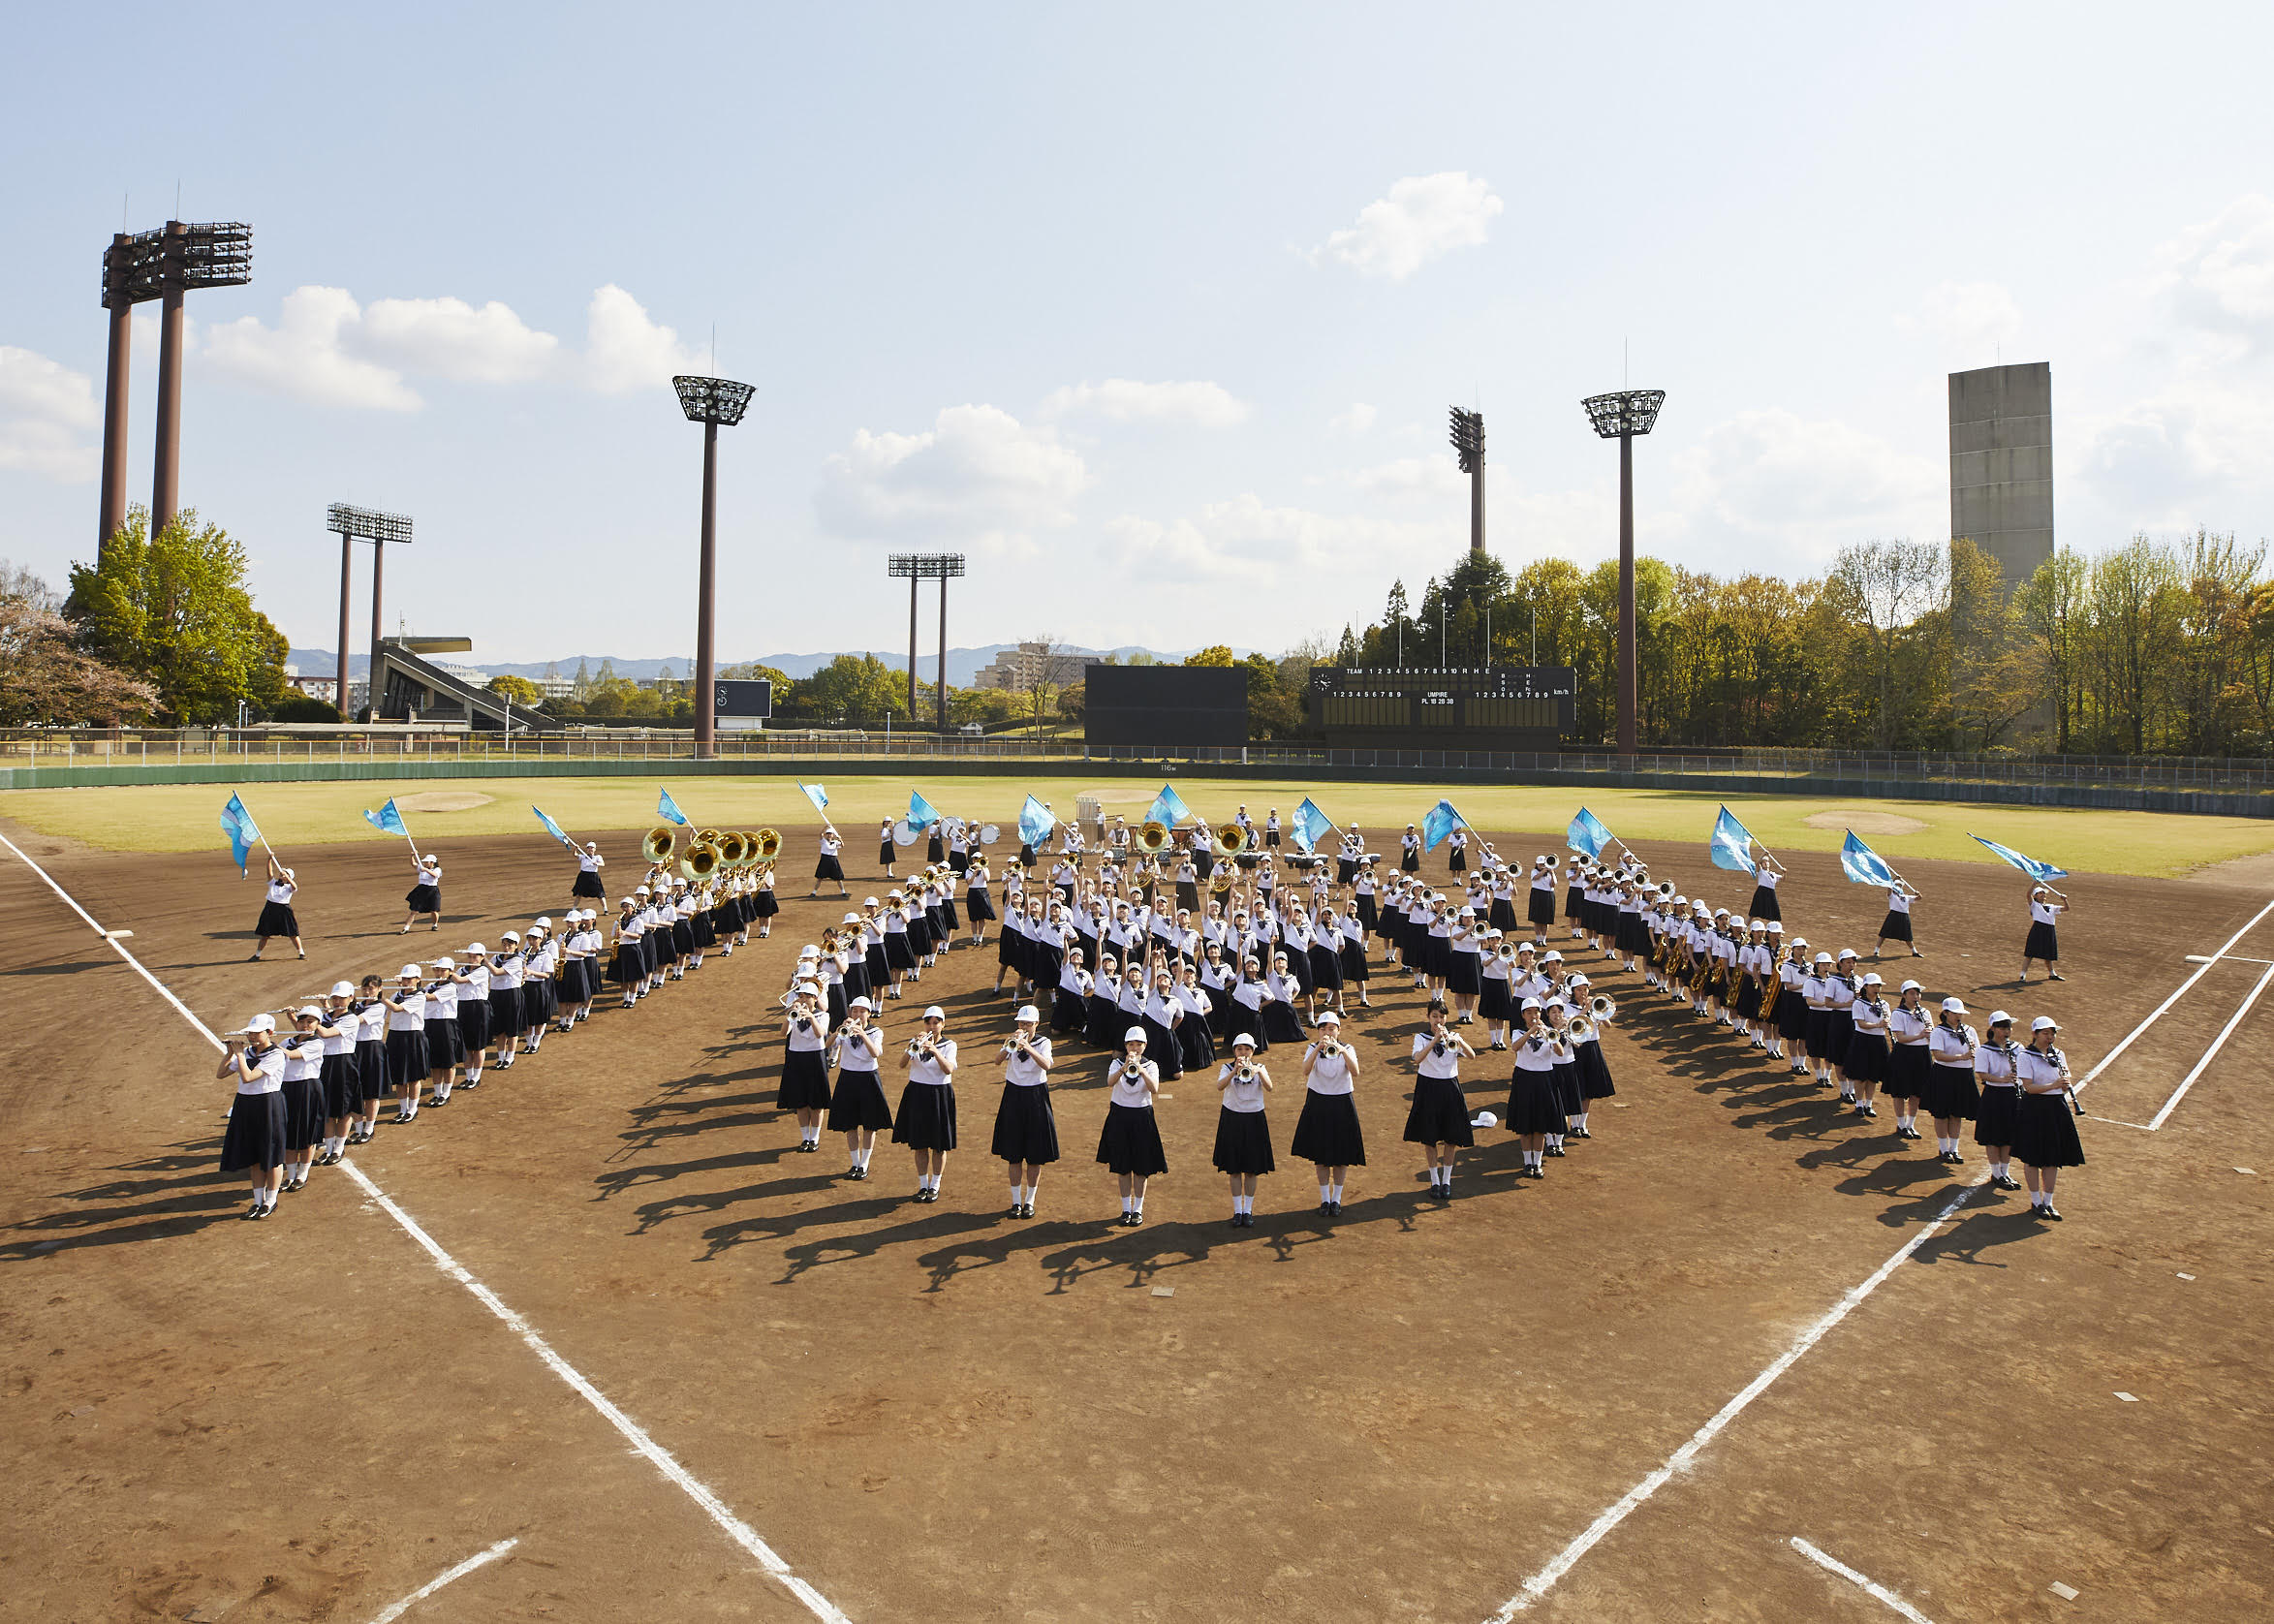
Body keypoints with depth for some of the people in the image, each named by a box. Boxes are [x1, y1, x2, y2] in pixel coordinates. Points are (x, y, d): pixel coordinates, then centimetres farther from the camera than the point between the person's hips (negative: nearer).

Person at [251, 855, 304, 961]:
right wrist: (270, 859, -14)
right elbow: (270, 872, -2)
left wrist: (286, 877, -32)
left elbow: (295, 888, -22)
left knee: (292, 934, 0)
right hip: (270, 909, 3)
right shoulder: (273, 883, 10)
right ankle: (257, 955, 20)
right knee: (265, 935, 9)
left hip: (284, 910, -3)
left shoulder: (289, 887, 2)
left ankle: (301, 953, 10)